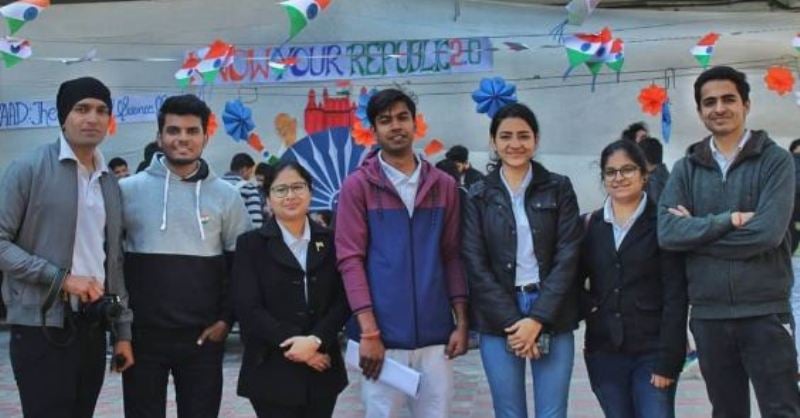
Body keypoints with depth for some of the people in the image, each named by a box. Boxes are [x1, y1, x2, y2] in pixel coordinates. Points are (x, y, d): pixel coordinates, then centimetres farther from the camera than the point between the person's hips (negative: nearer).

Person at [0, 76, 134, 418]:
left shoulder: (109, 183, 14)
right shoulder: (30, 168, -5)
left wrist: (122, 330, 12)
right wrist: (61, 278, -16)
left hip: (93, 326, 6)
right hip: (42, 326, -6)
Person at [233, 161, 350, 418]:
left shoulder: (329, 241, 8)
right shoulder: (251, 244, 1)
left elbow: (343, 300, 1)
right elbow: (248, 309, -7)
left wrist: (316, 340, -14)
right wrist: (295, 345, -14)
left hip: (322, 371, 3)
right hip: (272, 373, -2)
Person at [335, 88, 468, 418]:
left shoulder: (443, 186, 9)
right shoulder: (357, 186, 0)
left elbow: (453, 257, 10)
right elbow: (350, 259, -6)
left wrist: (461, 322, 4)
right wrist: (368, 331, -12)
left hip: (435, 334, 3)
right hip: (383, 334, -3)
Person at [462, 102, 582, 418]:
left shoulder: (559, 188, 5)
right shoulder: (478, 196, 5)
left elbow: (567, 257, -2)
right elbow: (475, 264, -1)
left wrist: (538, 318, -11)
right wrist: (512, 320, -10)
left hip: (552, 317, 0)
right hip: (498, 320, 0)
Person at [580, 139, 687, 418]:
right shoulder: (591, 225, 8)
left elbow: (675, 295, -7)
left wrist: (668, 360, -13)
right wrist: (586, 306, -5)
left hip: (652, 352, -3)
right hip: (603, 352, 4)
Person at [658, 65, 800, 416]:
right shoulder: (685, 169, 7)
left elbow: (768, 232, -16)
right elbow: (667, 233, -7)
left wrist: (697, 231, -9)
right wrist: (727, 221, -17)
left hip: (765, 313, -3)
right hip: (708, 315, 4)